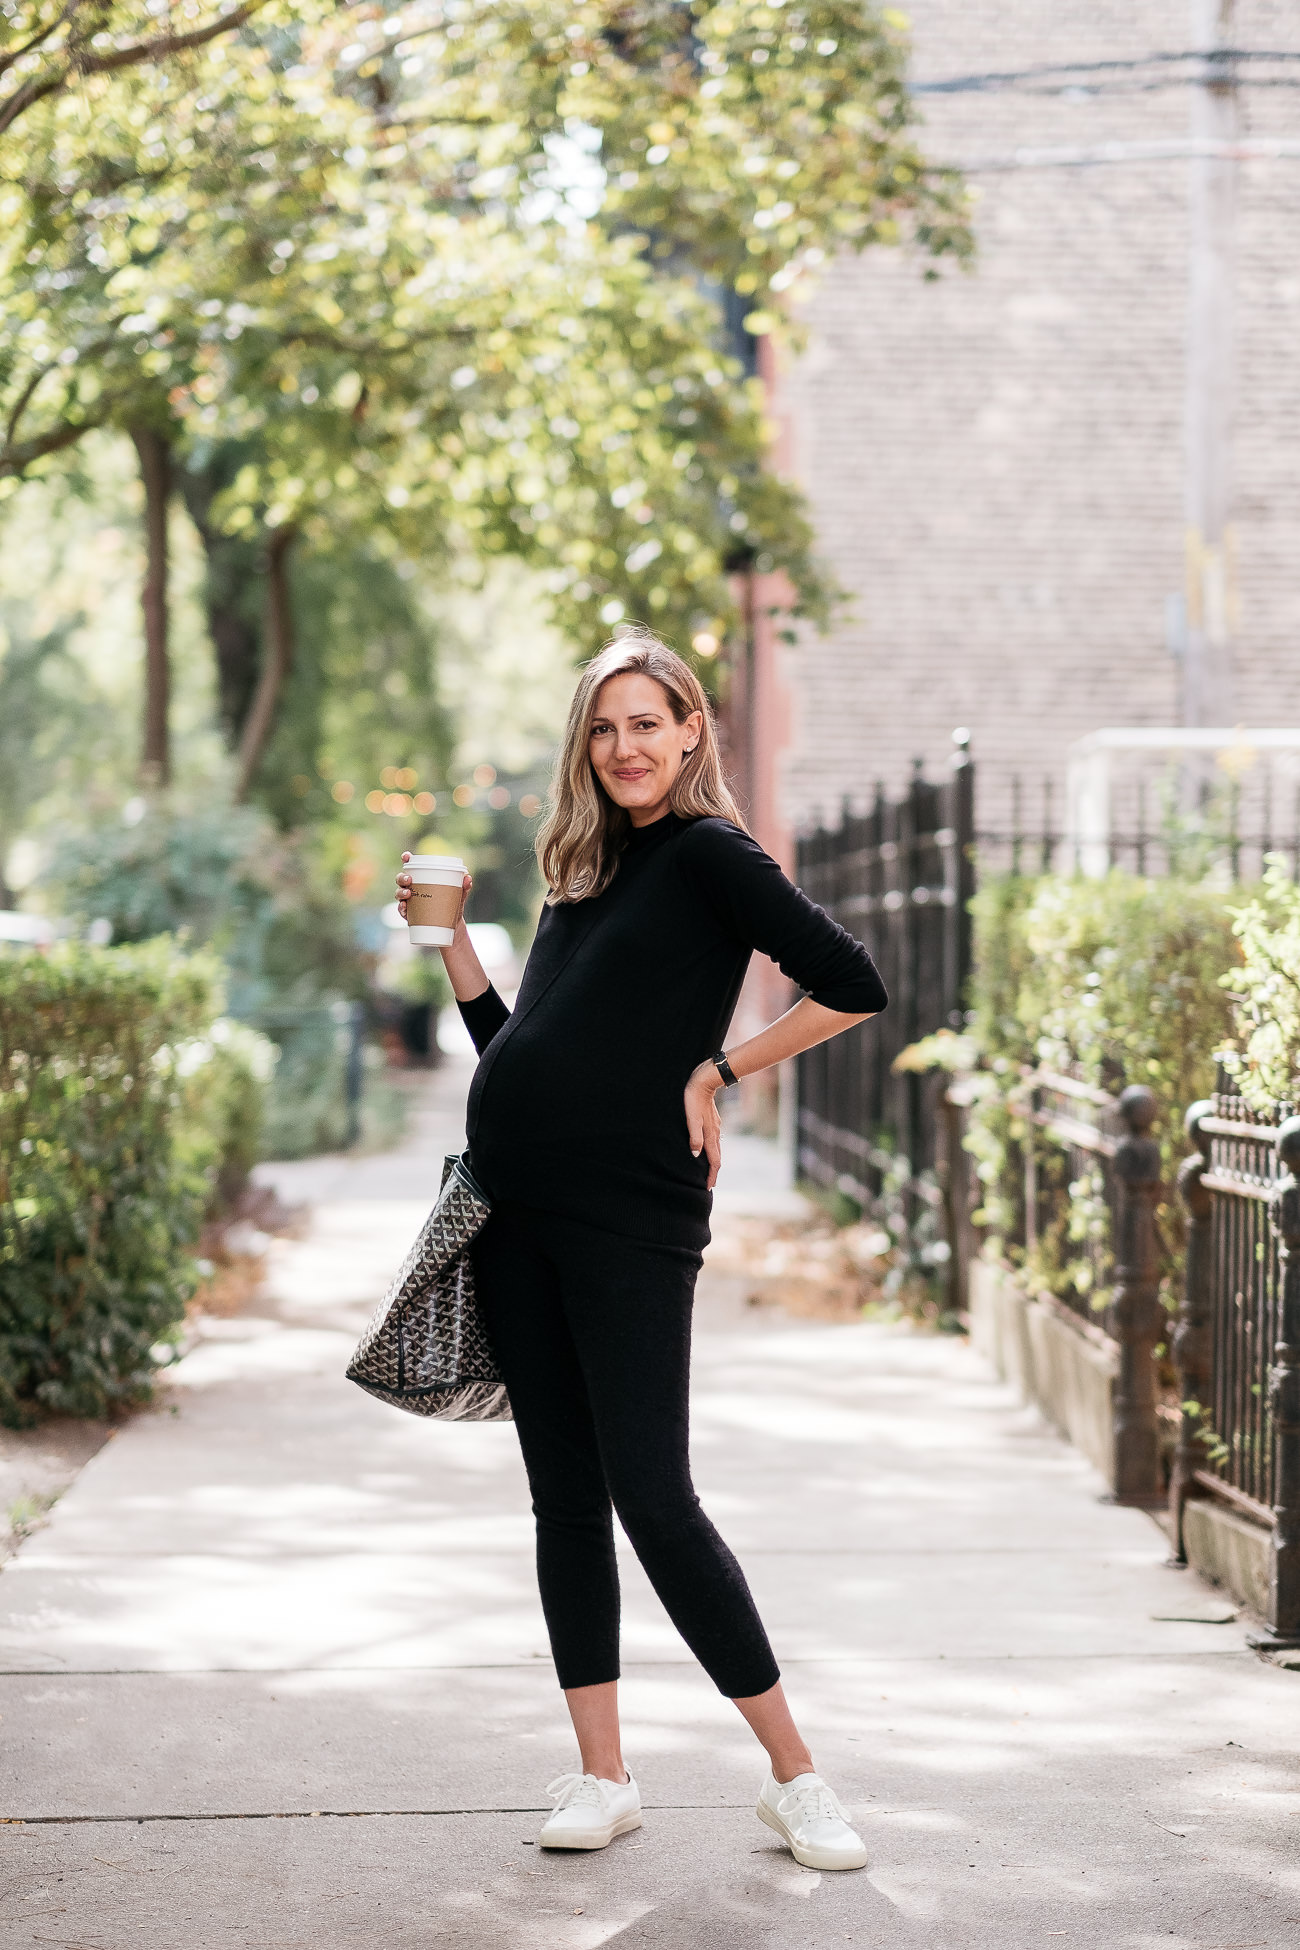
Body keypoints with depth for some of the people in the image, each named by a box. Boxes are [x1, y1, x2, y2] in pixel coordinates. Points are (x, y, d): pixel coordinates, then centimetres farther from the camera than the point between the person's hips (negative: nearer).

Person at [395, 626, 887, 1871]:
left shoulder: (706, 855, -4)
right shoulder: (584, 873, 17)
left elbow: (853, 986, -12)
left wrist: (720, 1070, -8)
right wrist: (448, 934, 14)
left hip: (633, 1216, -7)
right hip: (520, 1211, 7)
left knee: (655, 1499, -9)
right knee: (565, 1496, 7)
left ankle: (795, 1778, 2)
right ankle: (601, 1779, 14)